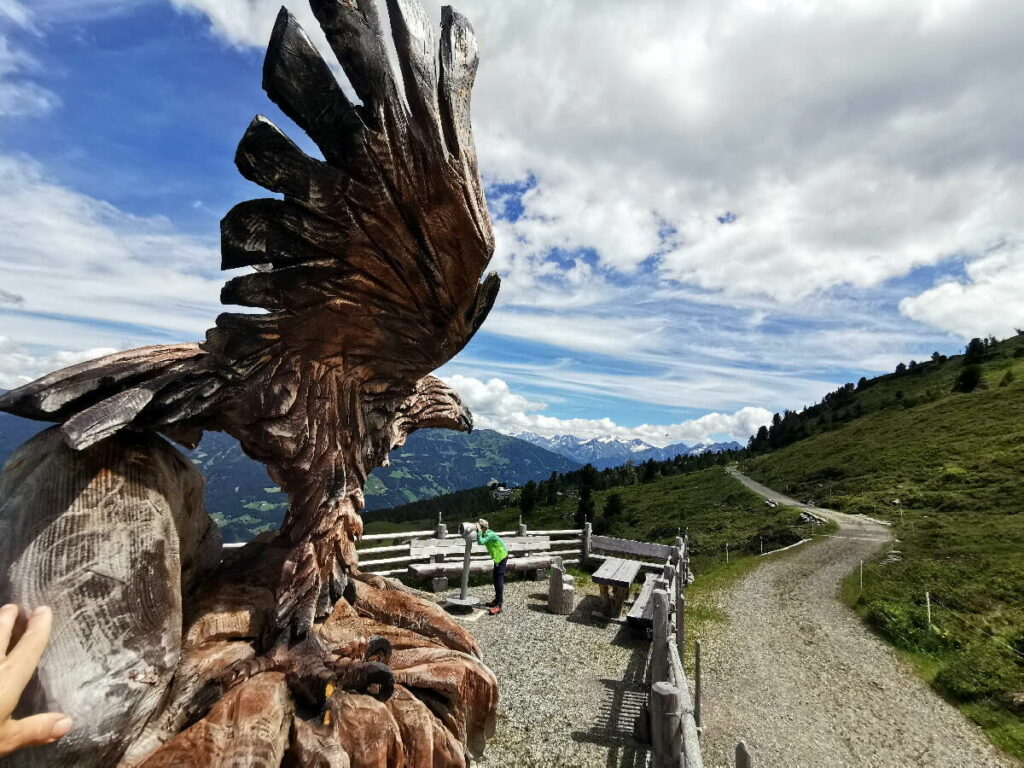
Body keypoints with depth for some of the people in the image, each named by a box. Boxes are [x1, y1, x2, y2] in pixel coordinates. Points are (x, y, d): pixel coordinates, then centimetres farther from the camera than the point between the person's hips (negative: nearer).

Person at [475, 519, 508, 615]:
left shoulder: (490, 534, -28)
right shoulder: (485, 534, 0)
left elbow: (480, 542, -40)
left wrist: (478, 530, -32)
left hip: (502, 557, -10)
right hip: (497, 557, 10)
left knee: (499, 580, -13)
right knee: (496, 579, 17)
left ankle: (499, 606, -14)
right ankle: (497, 600, 30)